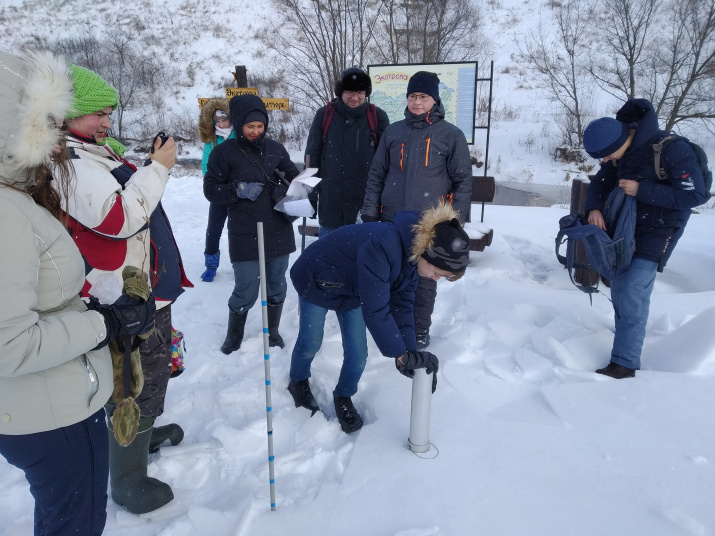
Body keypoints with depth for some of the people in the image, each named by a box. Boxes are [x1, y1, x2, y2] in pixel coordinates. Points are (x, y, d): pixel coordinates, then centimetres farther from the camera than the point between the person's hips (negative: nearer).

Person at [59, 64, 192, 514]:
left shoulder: (92, 152, 13)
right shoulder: (68, 161, -19)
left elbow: (130, 195, 22)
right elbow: (121, 217, -29)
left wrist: (153, 166, 8)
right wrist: (158, 169, -21)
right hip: (126, 300, -11)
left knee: (152, 370, 28)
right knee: (136, 388, 4)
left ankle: (144, 434, 52)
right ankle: (128, 483, 24)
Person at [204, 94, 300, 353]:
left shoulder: (275, 148, 3)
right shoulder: (224, 152, -4)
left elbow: (296, 178, 12)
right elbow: (211, 190, -2)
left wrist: (286, 192, -9)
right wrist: (238, 190, -17)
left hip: (279, 231, 4)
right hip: (245, 235, -3)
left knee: (277, 286, 16)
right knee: (246, 292, 4)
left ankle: (273, 330, 39)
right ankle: (234, 336, 30)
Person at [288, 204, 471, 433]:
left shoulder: (413, 252, -17)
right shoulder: (382, 246, -43)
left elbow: (402, 304, -12)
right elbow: (375, 310, -41)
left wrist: (410, 352, -18)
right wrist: (401, 355, -36)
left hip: (352, 289, 6)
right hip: (316, 282, -6)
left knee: (358, 353, 1)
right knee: (311, 343, 11)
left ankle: (343, 397, 28)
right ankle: (298, 381, 42)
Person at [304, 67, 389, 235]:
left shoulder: (378, 117, 0)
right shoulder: (324, 115, 2)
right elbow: (312, 155, 5)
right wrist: (311, 194, 3)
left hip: (365, 203, -1)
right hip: (331, 203, 1)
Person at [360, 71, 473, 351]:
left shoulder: (451, 135, 0)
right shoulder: (393, 131, 9)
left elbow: (463, 180, 0)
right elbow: (376, 173, 10)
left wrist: (456, 220, -7)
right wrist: (369, 211, 3)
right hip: (392, 221, 3)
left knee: (424, 279, 7)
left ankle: (420, 330, 24)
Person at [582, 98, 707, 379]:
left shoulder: (671, 149, -25)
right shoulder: (620, 151, -4)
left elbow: (695, 195, -22)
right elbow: (600, 183, 7)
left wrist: (641, 190, -28)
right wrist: (594, 208, -15)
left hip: (661, 227, -7)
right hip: (628, 224, 7)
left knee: (633, 290, -16)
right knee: (619, 286, 9)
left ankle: (624, 363, -12)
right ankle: (627, 340, 26)